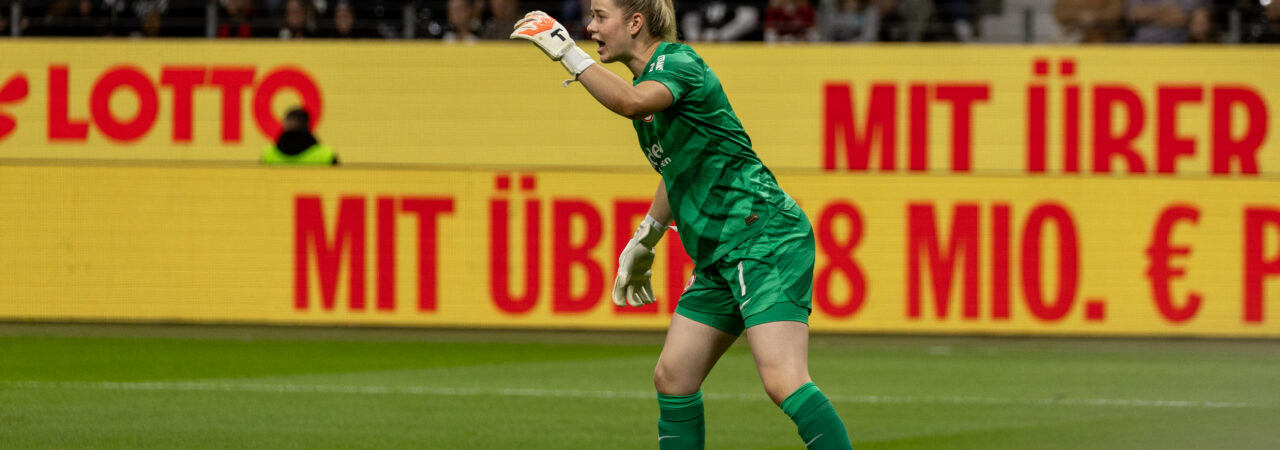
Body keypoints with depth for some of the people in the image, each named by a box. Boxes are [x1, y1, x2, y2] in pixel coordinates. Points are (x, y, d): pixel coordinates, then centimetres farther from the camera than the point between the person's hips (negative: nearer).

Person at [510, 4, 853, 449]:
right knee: (672, 378, 10)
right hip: (720, 255, 10)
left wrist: (568, 52, -28)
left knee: (783, 381, -22)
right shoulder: (651, 78, 17)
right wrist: (643, 242, 37)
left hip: (765, 236, -10)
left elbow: (632, 102, -36)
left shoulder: (678, 62, -12)